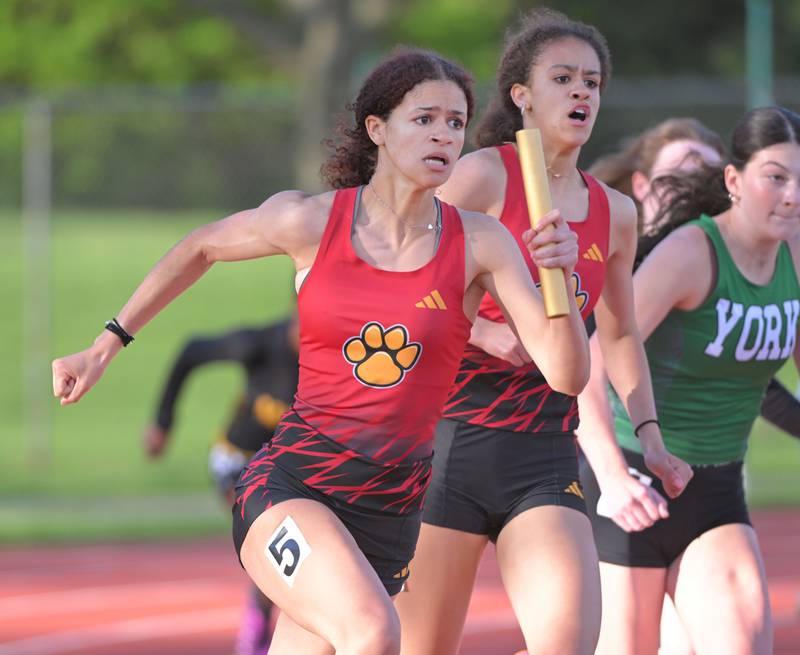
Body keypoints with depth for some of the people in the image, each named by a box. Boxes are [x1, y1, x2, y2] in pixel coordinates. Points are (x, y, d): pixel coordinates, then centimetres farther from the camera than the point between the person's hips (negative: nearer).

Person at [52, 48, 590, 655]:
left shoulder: (480, 243, -2)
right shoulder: (308, 221, -3)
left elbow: (567, 376, -7)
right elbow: (199, 249, 17)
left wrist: (561, 277, -25)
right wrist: (106, 346, 20)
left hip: (389, 512, 2)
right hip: (289, 486, -2)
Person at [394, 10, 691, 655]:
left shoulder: (615, 214, 12)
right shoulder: (484, 176, -5)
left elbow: (620, 335, 26)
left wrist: (648, 435, 18)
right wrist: (487, 333, -18)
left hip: (546, 458, 4)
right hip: (454, 439, -4)